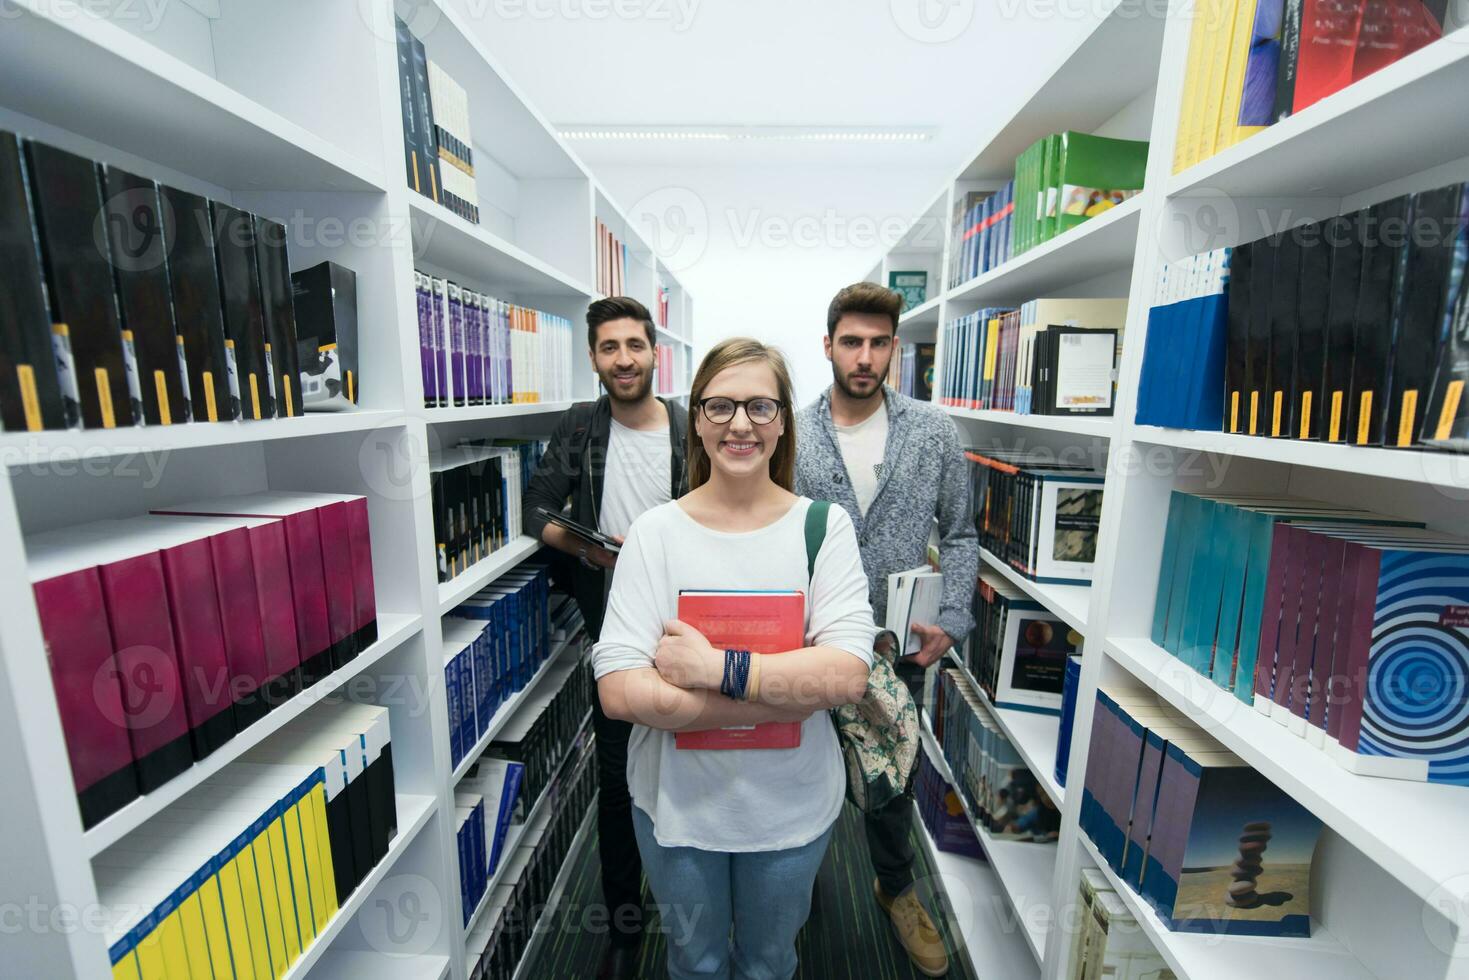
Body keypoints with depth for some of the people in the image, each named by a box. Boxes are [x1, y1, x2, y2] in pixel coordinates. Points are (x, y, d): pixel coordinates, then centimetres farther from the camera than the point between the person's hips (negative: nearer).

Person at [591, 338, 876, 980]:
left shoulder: (824, 526, -12)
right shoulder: (654, 532, -15)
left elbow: (847, 674, -22)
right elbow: (620, 692, -23)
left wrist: (718, 667, -29)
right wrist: (791, 694, -25)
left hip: (791, 805, 1)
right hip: (675, 802, 0)